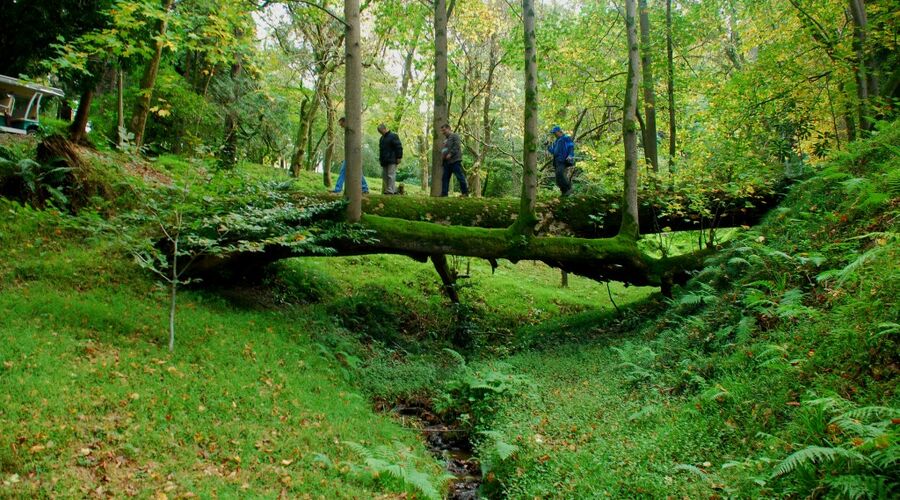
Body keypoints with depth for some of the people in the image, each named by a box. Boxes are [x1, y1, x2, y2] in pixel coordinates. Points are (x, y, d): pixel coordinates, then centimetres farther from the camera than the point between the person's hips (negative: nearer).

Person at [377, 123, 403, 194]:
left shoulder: (393, 136, -6)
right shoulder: (382, 138, 19)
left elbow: (399, 147, -10)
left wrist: (399, 157, -13)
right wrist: (380, 159, 23)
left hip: (392, 161, -9)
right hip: (384, 162, 9)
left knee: (391, 175, -11)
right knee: (384, 176, 7)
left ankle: (390, 190, -13)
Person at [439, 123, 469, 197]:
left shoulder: (454, 136, -1)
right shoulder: (445, 139, 25)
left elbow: (457, 147, -13)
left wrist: (450, 154, -18)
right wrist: (442, 153, 13)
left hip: (455, 160, -9)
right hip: (447, 161, 9)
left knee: (460, 176, -9)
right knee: (445, 178, 6)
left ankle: (465, 192, -6)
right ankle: (444, 193, 8)